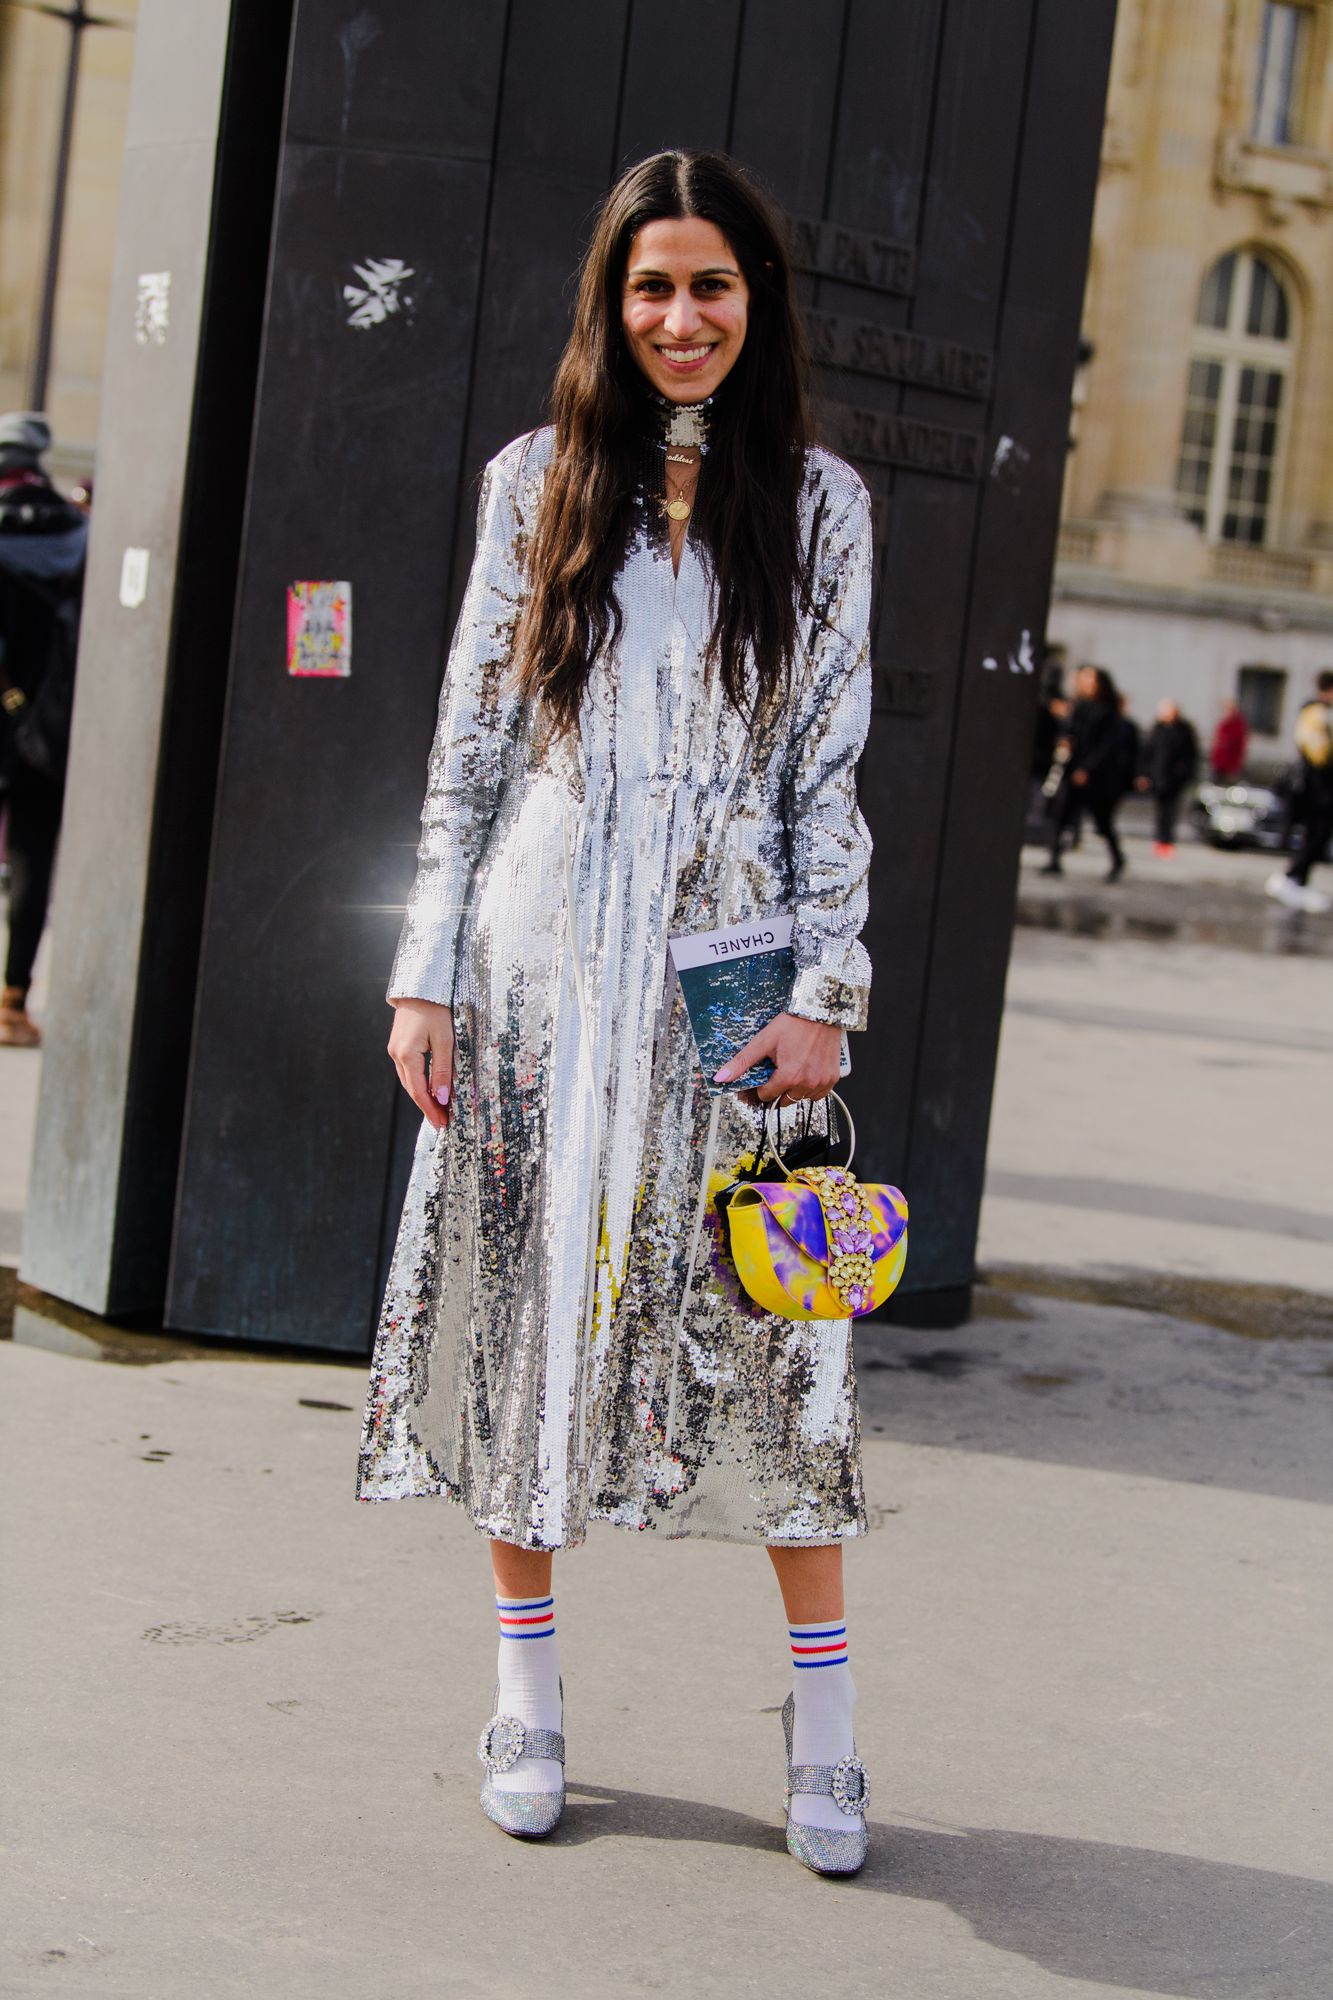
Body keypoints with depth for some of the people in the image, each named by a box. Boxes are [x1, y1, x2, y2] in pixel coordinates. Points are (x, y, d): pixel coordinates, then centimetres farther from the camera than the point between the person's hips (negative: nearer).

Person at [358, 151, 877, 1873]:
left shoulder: (819, 504, 6)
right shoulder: (538, 479, 7)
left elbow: (833, 768, 5)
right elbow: (469, 746, 6)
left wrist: (824, 996, -4)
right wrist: (428, 978, 0)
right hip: (546, 956, 1)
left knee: (776, 1335, -3)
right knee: (530, 1312, 5)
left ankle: (823, 1733, 8)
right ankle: (527, 1699, 20)